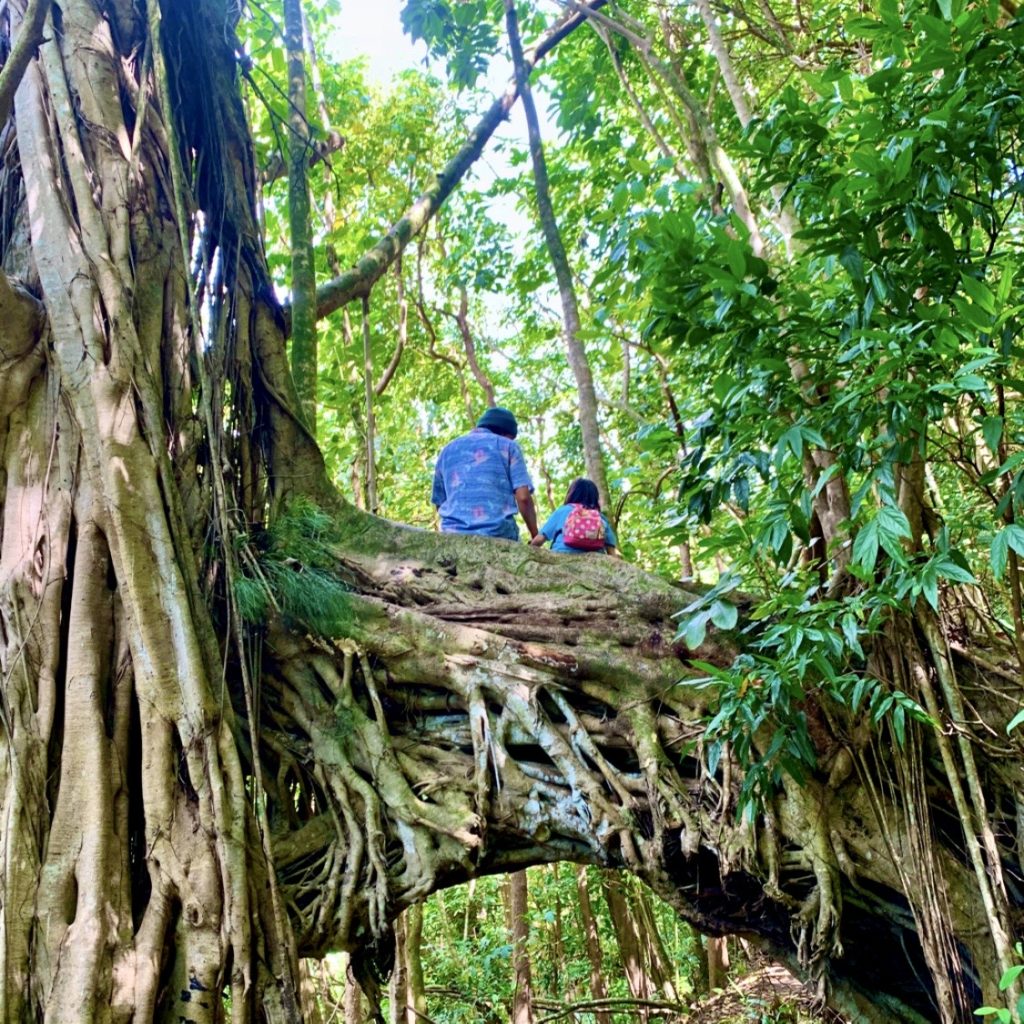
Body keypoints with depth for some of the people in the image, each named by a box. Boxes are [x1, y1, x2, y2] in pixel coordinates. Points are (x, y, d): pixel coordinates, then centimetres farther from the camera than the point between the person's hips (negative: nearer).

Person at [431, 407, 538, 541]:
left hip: (454, 532, 3)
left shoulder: (447, 450, 22)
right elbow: (523, 497, -1)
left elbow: (439, 502, 25)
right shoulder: (508, 446, 10)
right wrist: (535, 536, 7)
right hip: (498, 533, -3)